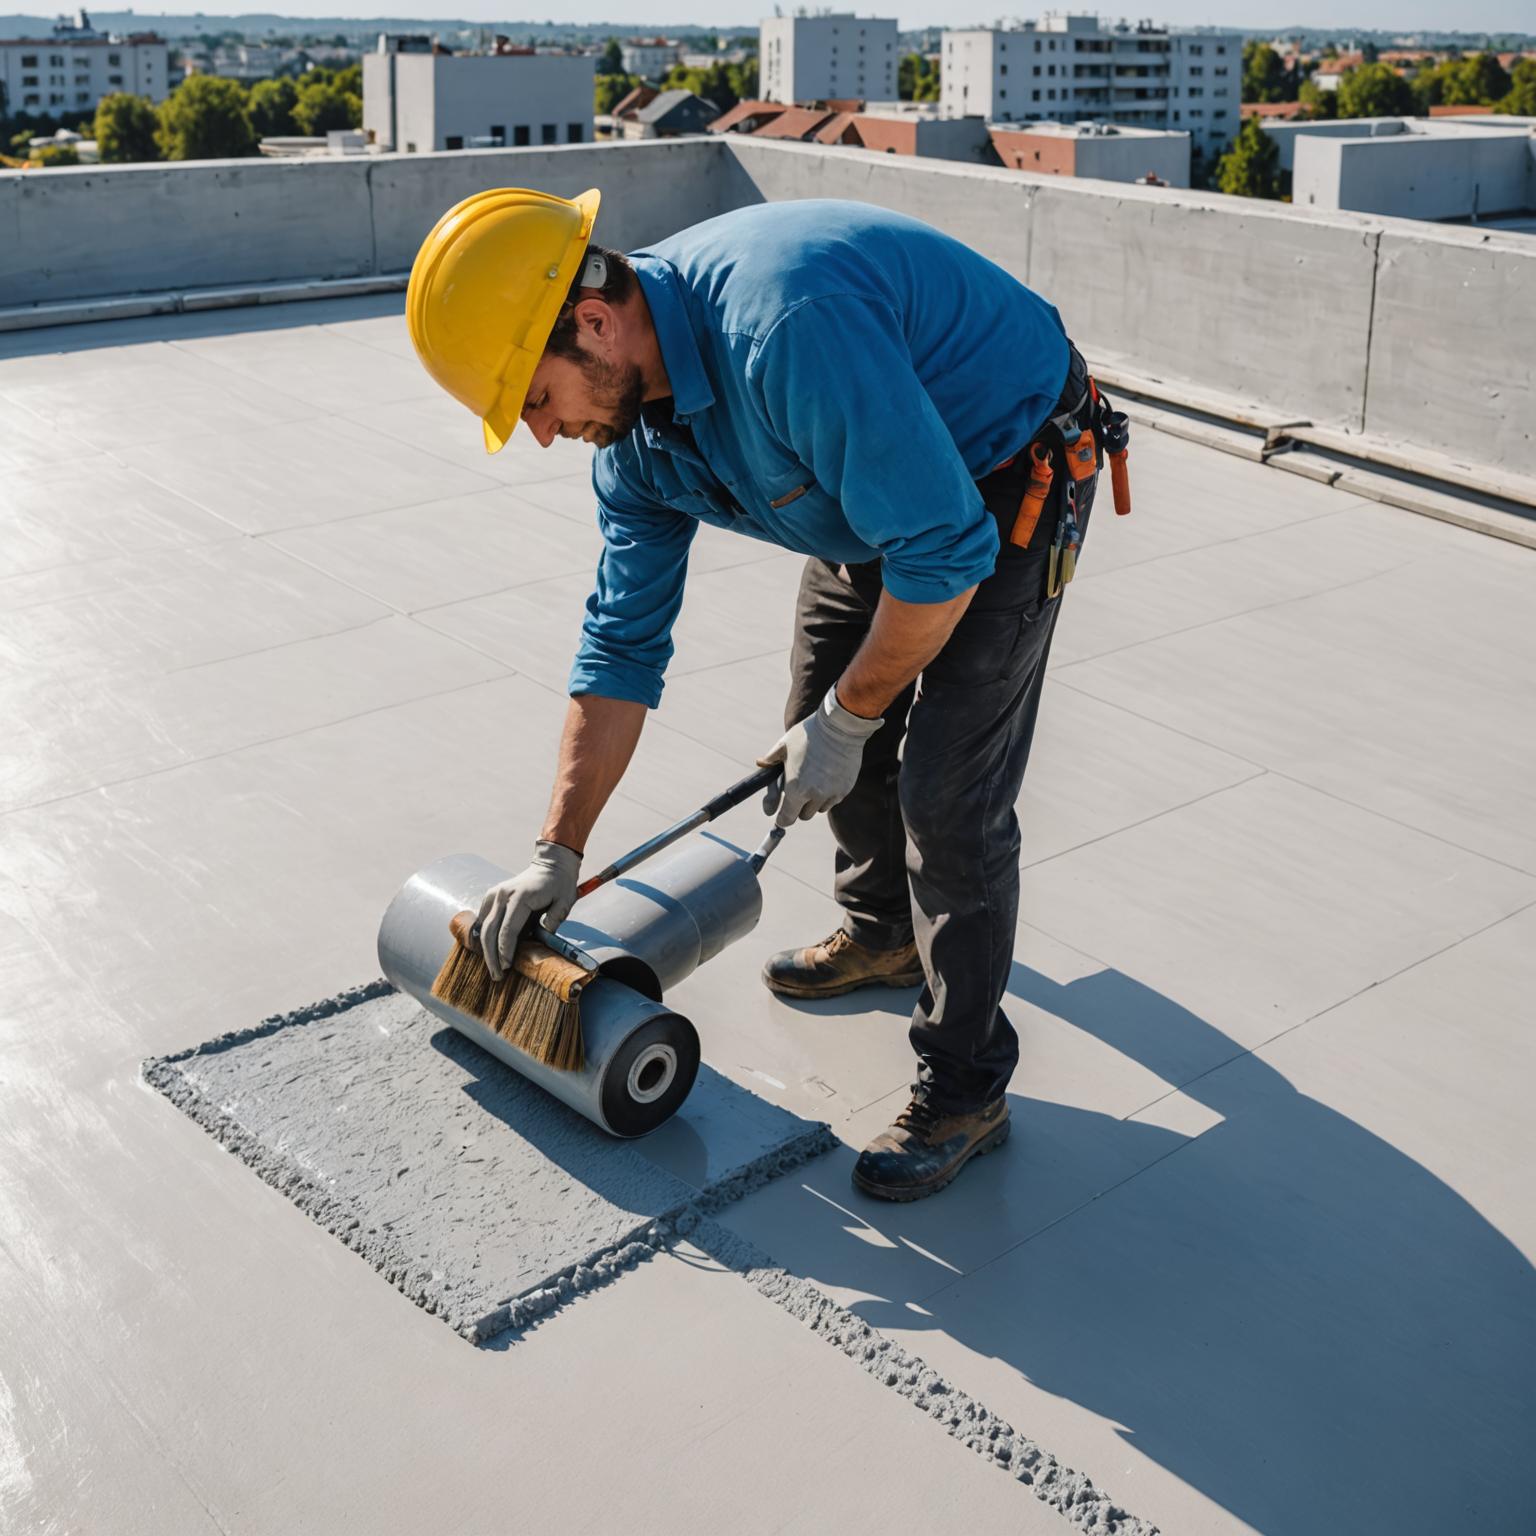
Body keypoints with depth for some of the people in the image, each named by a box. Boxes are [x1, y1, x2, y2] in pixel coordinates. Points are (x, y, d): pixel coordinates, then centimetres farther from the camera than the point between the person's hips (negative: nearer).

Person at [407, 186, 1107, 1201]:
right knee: (818, 726, 15)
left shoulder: (788, 325, -39)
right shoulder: (631, 426, -9)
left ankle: (967, 1088, 3)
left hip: (1008, 481, -8)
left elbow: (946, 552, -34)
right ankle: (885, 933, 42)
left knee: (947, 784, -13)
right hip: (876, 486, 8)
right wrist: (559, 853, 0)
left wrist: (847, 720, -20)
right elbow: (624, 643, -1)